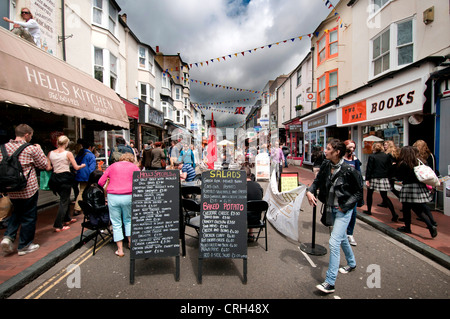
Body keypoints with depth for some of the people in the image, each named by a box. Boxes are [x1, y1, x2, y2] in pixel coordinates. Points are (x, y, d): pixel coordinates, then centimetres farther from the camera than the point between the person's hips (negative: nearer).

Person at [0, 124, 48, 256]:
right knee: (29, 216, 8)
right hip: (29, 189, -5)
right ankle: (24, 246, 17)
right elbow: (43, 165, -5)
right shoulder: (32, 149, -14)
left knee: (17, 212, 27)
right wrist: (39, 150, 4)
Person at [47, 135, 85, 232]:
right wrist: (82, 165, 12)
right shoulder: (68, 153, -10)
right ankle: (58, 226, 3)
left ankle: (67, 219, 36)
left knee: (66, 198, 22)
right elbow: (76, 167, -8)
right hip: (65, 178, -6)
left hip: (55, 178, 6)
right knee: (64, 201, 3)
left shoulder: (50, 153, 3)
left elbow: (48, 168, 3)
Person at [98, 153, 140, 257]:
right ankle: (130, 242, 28)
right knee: (128, 220, 21)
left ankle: (120, 250, 13)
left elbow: (101, 182, 12)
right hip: (128, 197, 0)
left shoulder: (112, 166, 14)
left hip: (112, 196, 0)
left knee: (116, 223, 9)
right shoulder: (134, 167, 11)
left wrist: (106, 190, 26)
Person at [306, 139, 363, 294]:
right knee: (342, 237, 25)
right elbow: (317, 180, 8)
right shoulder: (326, 165, -4)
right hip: (331, 208, 7)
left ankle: (330, 283, -3)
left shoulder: (348, 170, -20)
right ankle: (352, 263, 51)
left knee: (334, 242, -11)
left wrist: (345, 206, -15)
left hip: (343, 210, -7)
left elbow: (359, 192, -10)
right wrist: (310, 191, -12)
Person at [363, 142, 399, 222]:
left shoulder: (372, 156, -7)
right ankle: (394, 214, -4)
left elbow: (369, 169, -9)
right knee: (385, 197, 6)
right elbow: (390, 168, 5)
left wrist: (367, 179, -7)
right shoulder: (387, 156, 4)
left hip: (373, 178, -3)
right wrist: (388, 177, 14)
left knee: (369, 194, 15)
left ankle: (369, 210, 22)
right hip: (384, 179, 3)